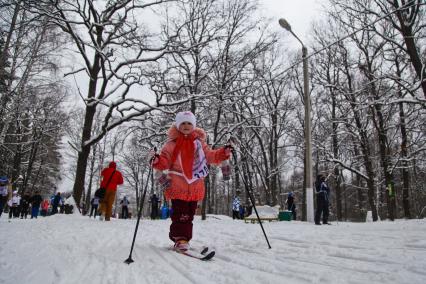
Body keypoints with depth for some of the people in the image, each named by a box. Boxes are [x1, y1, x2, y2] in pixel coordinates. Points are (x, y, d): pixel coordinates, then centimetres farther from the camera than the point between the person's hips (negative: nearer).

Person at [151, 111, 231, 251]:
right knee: (180, 214, -8)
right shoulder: (172, 143, 0)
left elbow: (210, 156, 16)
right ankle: (180, 238, 3)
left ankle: (185, 238, 24)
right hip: (178, 185, -4)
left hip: (195, 185, 4)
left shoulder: (199, 142, 10)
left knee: (189, 214, 12)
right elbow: (165, 162, -3)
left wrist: (223, 153, 2)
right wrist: (157, 161, -24)